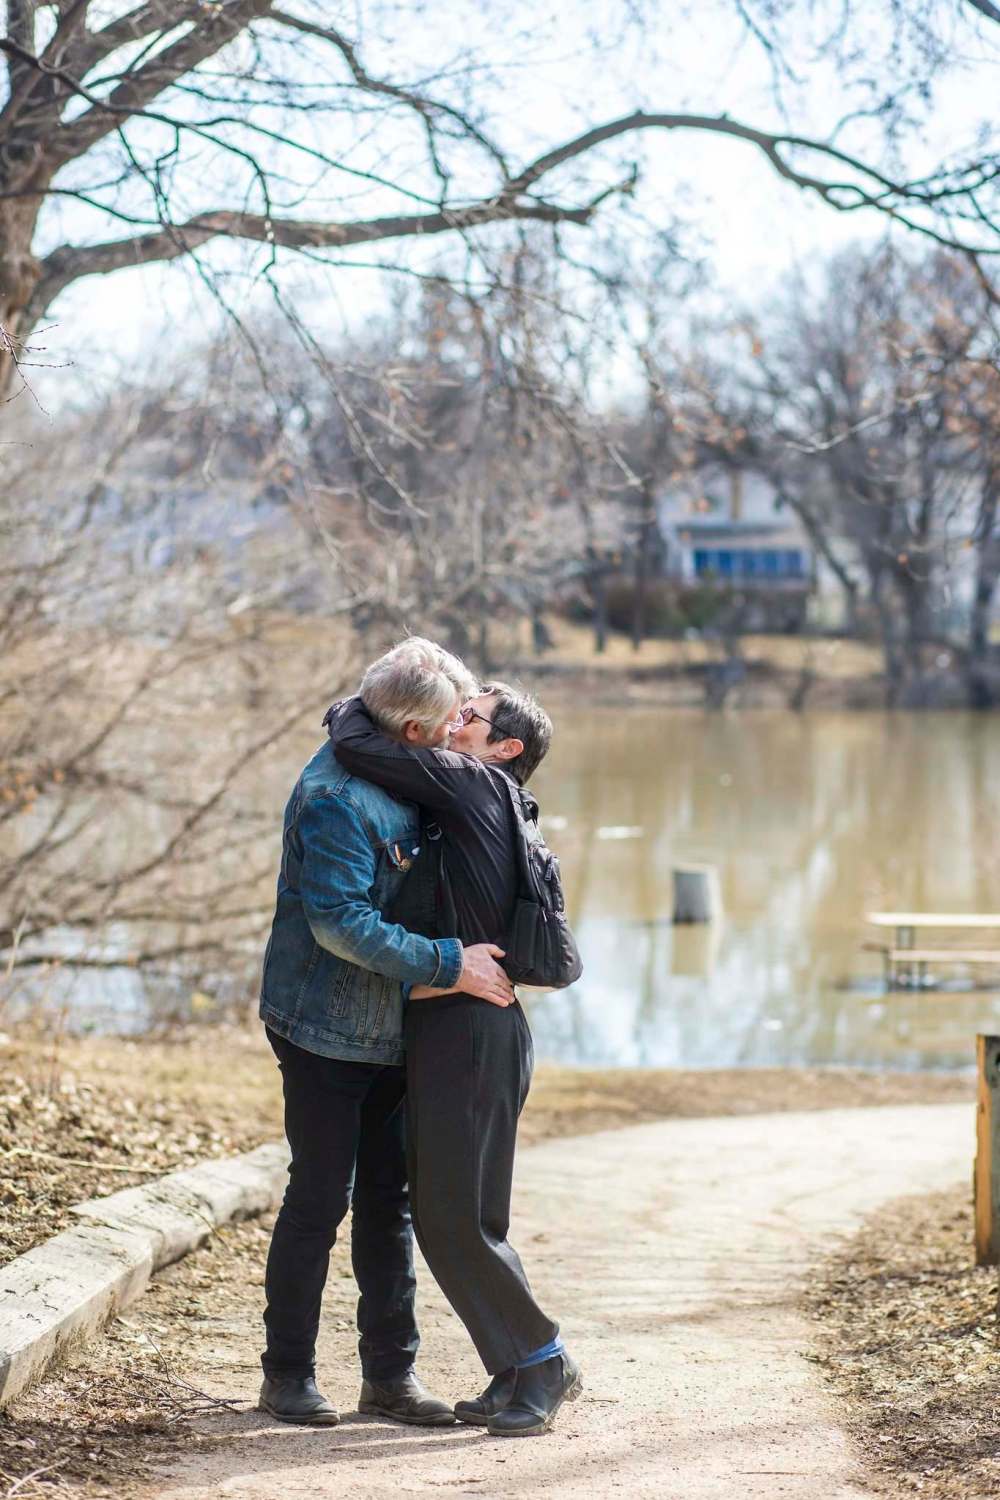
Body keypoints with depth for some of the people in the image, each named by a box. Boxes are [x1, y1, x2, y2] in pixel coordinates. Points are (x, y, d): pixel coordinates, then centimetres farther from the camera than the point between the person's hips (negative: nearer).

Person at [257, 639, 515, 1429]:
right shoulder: (337, 797, -22)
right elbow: (340, 923, -28)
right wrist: (447, 962, -26)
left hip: (390, 1032, 9)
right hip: (324, 1030, -9)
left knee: (390, 1198, 9)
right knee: (321, 1197, -2)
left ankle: (390, 1372, 15)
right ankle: (287, 1372, 11)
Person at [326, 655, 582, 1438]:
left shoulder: (474, 784, -7)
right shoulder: (461, 808, 20)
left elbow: (360, 747, -11)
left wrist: (350, 709, 7)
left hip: (469, 1026, -10)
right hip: (447, 1028, 10)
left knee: (453, 1219, -6)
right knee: (446, 1217, 11)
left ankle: (542, 1361, 4)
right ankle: (519, 1372, 16)